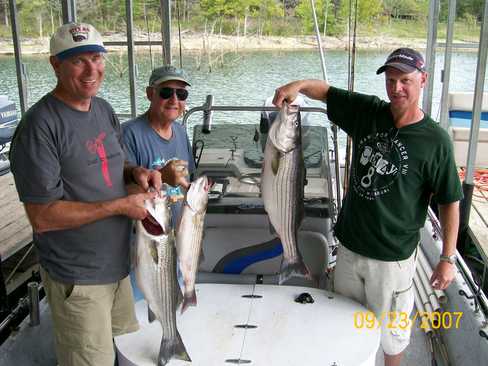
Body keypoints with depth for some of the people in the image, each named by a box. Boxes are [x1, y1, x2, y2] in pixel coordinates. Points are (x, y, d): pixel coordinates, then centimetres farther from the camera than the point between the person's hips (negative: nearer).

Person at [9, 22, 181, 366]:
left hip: (119, 263, 8)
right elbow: (42, 217, -23)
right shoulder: (40, 126, -21)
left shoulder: (104, 109, 3)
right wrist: (121, 205, -23)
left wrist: (136, 172, -6)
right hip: (78, 279, -7)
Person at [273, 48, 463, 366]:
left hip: (392, 258, -4)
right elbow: (326, 91, 5)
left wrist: (448, 259, -10)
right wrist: (299, 85, -16)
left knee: (391, 334, 15)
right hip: (349, 246, 5)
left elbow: (450, 202, -10)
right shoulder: (368, 112, -3)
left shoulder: (435, 140, -15)